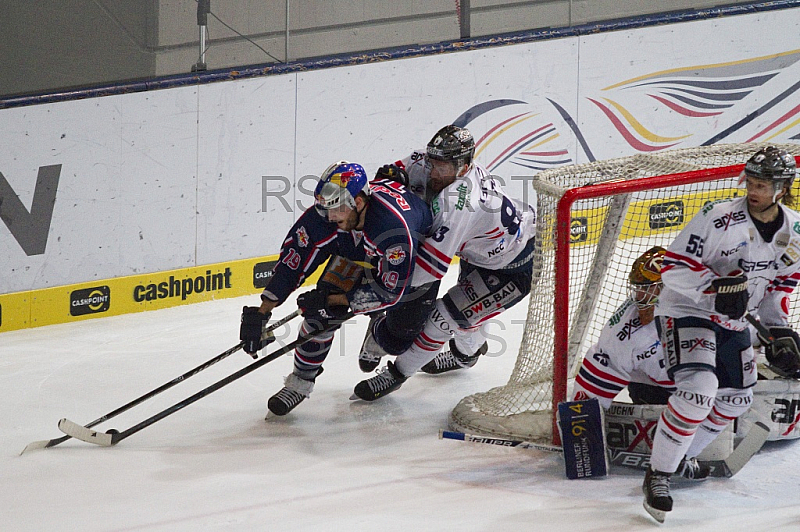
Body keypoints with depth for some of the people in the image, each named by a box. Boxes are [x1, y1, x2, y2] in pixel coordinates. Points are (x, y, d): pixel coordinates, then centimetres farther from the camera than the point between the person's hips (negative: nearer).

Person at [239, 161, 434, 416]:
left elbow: (391, 291, -36)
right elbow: (292, 259, -22)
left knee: (399, 337, -9)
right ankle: (300, 381, 3)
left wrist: (332, 300, -33)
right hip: (356, 252, 4)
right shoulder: (326, 214, -32)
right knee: (322, 312, -14)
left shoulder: (394, 225, -46)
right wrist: (262, 312, -26)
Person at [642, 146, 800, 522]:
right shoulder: (719, 218, -23)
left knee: (736, 399, 12)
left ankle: (683, 456, 32)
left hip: (731, 321, 8)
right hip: (685, 310, -8)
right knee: (698, 389, -25)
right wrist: (716, 287, -34)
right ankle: (658, 475, -15)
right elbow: (674, 267, -22)